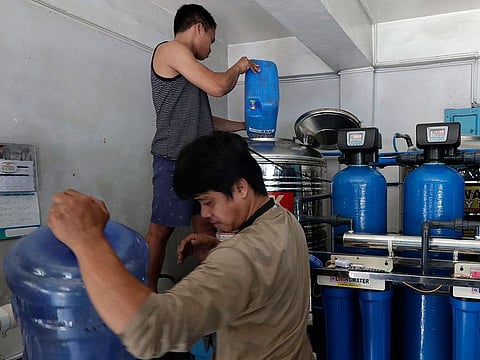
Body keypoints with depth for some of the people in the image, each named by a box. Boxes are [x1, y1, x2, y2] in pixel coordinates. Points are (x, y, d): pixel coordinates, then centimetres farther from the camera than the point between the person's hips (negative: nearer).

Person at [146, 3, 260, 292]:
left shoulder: (186, 68, 25)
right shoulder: (170, 49, -1)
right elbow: (217, 86, -10)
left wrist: (244, 125, 28)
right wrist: (238, 67, 9)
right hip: (175, 159, -9)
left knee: (205, 227, 7)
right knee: (161, 230, -4)